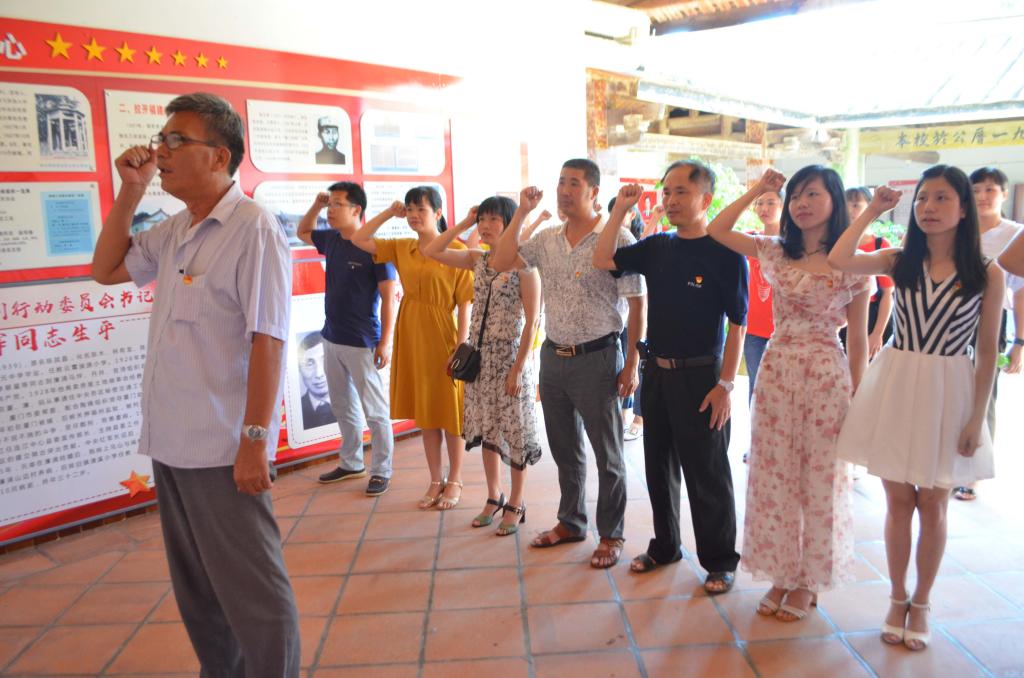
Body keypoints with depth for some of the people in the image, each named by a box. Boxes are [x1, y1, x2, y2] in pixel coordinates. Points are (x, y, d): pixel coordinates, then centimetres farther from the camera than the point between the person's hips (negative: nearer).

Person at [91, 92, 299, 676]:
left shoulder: (253, 228, -13)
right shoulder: (173, 232, 11)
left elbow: (268, 340, -18)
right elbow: (106, 269, 22)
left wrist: (254, 441, -21)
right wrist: (130, 191, 10)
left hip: (222, 449, -8)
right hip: (171, 443, 9)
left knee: (251, 591, 3)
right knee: (196, 589, 20)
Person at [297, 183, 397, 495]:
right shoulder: (331, 240, 6)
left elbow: (388, 298, -14)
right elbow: (302, 232, 27)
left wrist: (385, 341, -19)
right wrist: (316, 204, 10)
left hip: (361, 344, -8)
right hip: (331, 339, 8)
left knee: (375, 412, 2)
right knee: (343, 407, 18)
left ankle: (381, 471, 14)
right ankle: (351, 463, 32)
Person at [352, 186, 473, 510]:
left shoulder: (456, 250, -10)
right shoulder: (401, 248, 7)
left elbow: (465, 305, -12)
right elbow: (357, 240, 10)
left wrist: (460, 349, -15)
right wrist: (388, 213, 4)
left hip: (442, 337, -5)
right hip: (410, 337, 5)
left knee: (450, 412, 7)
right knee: (425, 413, 13)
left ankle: (454, 481, 23)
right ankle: (436, 481, 27)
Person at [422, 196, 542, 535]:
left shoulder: (523, 263, -11)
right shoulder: (478, 259, 6)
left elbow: (532, 321, -14)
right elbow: (431, 251, 6)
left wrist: (518, 368, -17)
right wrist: (463, 224, 1)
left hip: (510, 356, -6)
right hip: (480, 355, 6)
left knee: (514, 430, 6)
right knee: (486, 428, 15)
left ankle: (515, 504, 21)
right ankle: (494, 497, 31)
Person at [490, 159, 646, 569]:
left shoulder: (617, 239, -10)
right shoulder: (546, 240, 7)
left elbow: (637, 303, -9)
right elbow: (500, 263, 2)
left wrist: (632, 363, -11)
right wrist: (521, 213, -2)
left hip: (596, 359, -6)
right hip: (553, 356, 6)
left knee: (607, 454, 7)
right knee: (565, 451, 18)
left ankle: (611, 534, 23)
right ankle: (570, 523, 35)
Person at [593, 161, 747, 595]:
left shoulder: (725, 252, -10)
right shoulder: (656, 247, 7)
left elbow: (737, 323, -11)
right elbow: (603, 261, 2)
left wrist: (726, 383, -15)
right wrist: (620, 210, -4)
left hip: (700, 375, -6)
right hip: (657, 371, 6)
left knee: (706, 474, 4)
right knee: (659, 465, 16)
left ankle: (720, 560, 21)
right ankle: (665, 546, 34)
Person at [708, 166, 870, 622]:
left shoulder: (851, 264, -4)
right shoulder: (775, 253, 6)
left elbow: (857, 339, -2)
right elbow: (716, 230, 9)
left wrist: (857, 399, -2)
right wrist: (757, 191, 6)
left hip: (826, 377, -3)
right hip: (775, 371, 4)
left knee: (818, 480, 7)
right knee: (773, 476, 10)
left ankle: (808, 581, 25)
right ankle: (781, 574, 26)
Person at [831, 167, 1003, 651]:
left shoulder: (987, 275, -3)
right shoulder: (900, 261, 1)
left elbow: (987, 352, -3)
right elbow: (837, 261, -16)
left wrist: (977, 418, -6)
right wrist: (872, 211, -7)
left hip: (948, 393, -1)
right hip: (896, 387, 1)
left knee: (932, 504, 10)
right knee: (899, 500, 10)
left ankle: (921, 603, 28)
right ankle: (898, 599, 27)